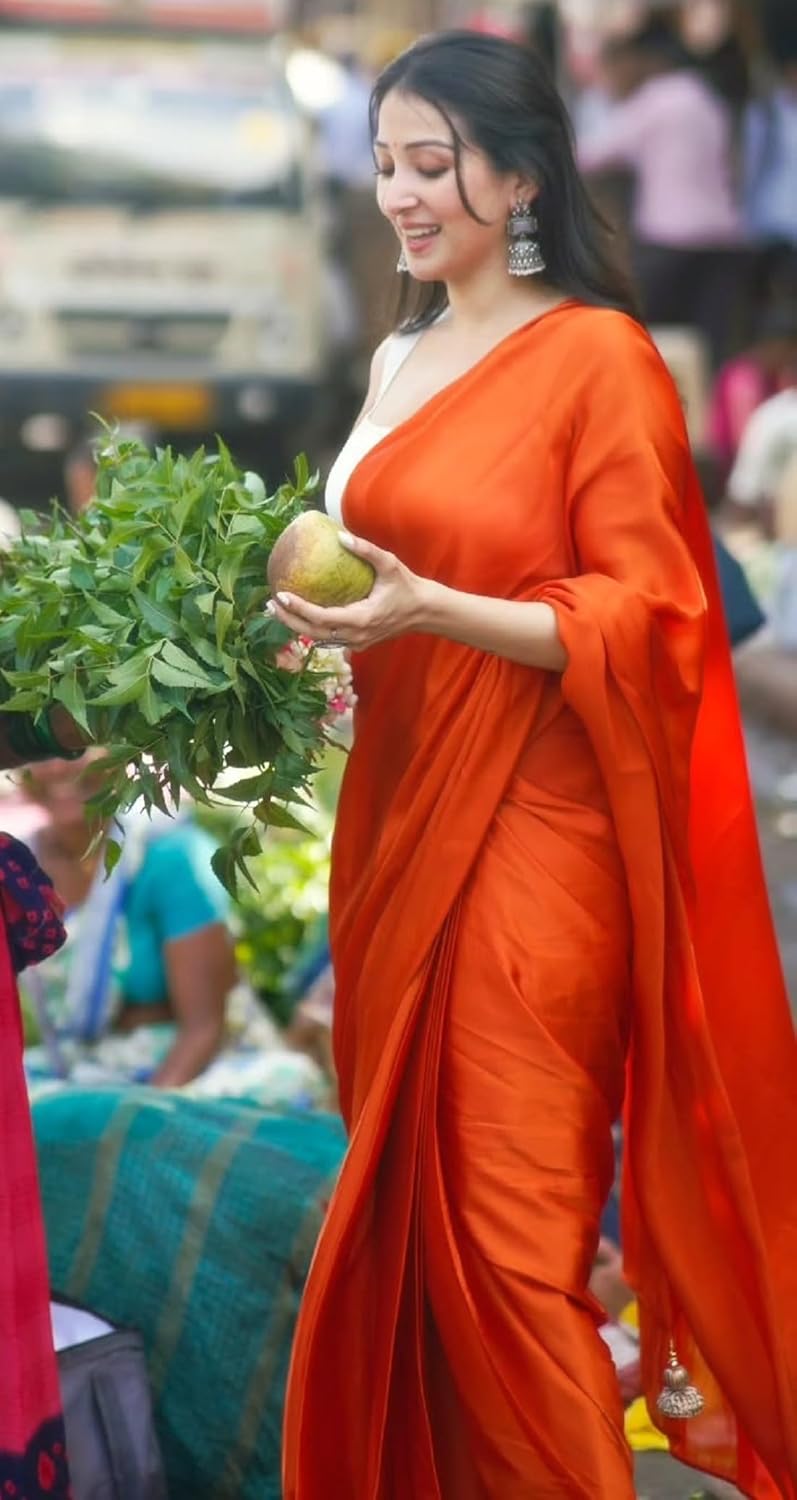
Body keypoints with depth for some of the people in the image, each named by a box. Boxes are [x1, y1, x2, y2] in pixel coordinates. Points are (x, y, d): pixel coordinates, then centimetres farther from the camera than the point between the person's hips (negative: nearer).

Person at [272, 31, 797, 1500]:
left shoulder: (599, 355, -8)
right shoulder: (399, 360, 14)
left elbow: (641, 617, -12)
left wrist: (432, 613, -23)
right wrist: (330, 612, 5)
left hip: (530, 836, -7)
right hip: (397, 822, 7)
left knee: (509, 1235, -5)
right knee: (403, 1211, 10)